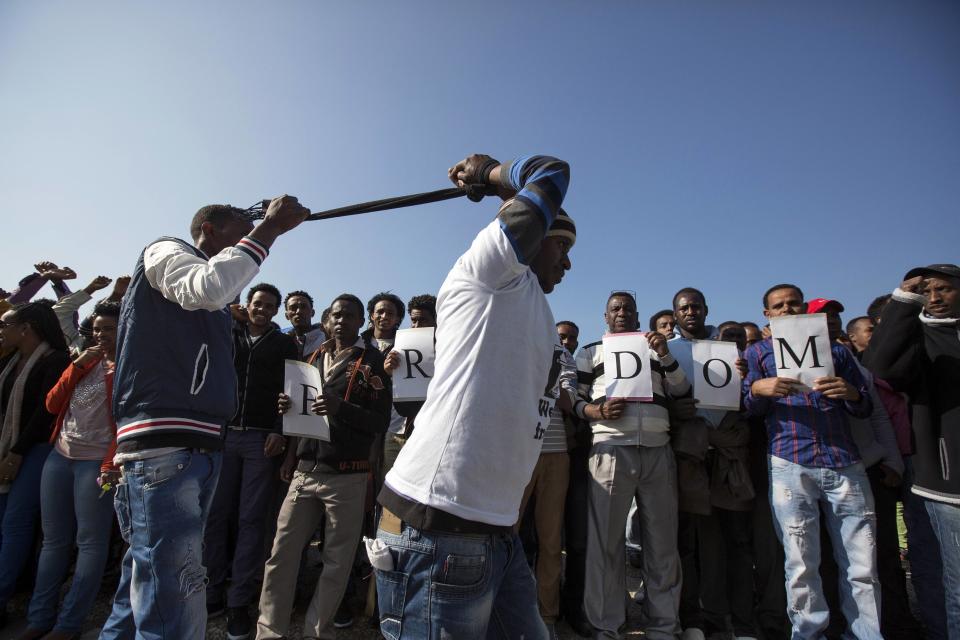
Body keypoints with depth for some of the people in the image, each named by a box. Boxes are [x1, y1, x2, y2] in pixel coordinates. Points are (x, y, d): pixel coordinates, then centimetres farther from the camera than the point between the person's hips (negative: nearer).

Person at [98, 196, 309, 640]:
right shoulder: (165, 250, 2)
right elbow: (209, 286, -19)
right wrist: (268, 228, -15)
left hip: (198, 448, 10)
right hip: (163, 444, -10)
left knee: (144, 590, 18)